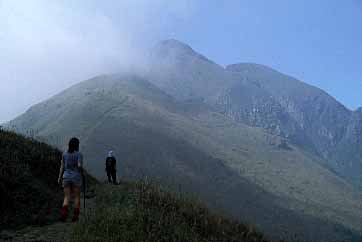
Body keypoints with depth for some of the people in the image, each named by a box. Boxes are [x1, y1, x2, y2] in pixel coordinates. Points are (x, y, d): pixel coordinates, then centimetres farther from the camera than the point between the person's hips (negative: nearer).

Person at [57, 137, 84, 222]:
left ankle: (63, 214, -16)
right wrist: (82, 173, 1)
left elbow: (62, 166, 5)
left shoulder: (65, 154, 6)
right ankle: (75, 216, 10)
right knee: (77, 197, 9)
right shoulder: (79, 154, -6)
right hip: (76, 177, -3)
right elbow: (79, 165, -17)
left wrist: (60, 177, 9)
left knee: (67, 198, 5)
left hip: (66, 177, 3)